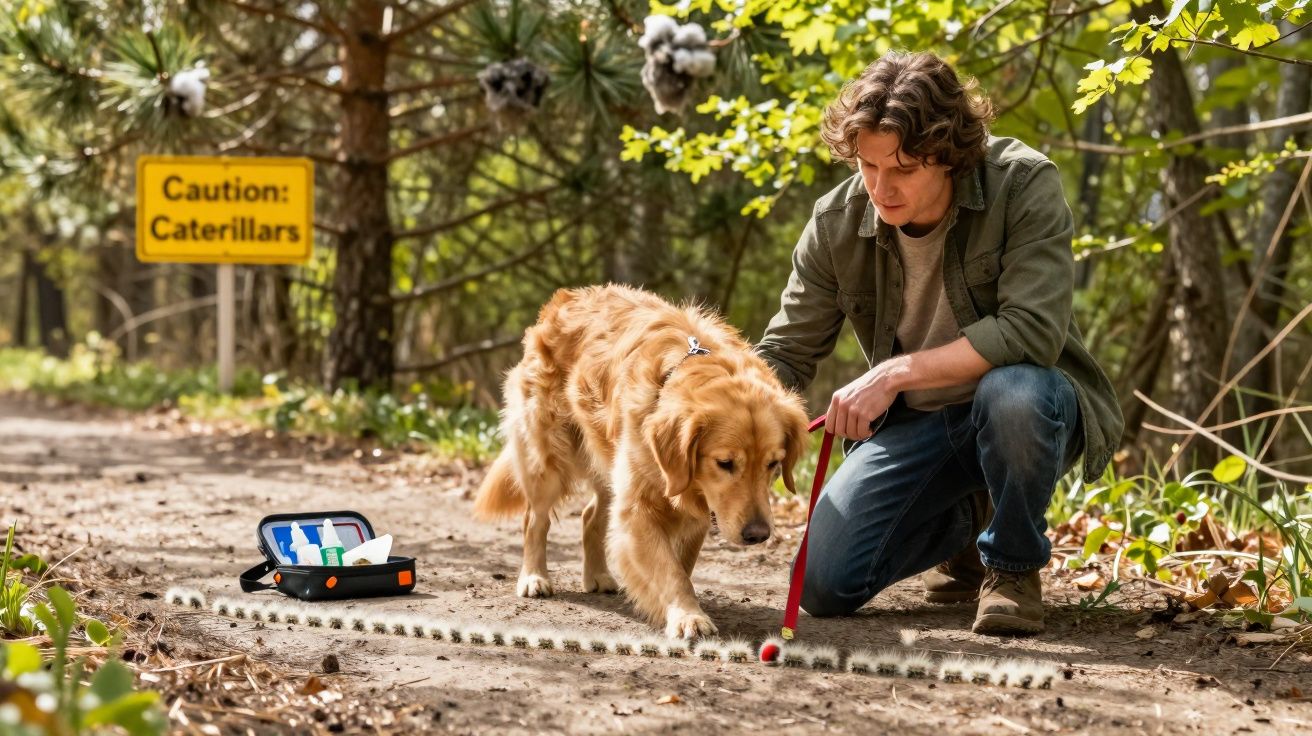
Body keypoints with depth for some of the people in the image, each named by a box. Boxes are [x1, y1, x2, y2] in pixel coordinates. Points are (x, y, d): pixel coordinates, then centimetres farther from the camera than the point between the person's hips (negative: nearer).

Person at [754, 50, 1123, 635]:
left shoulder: (1024, 185, -21)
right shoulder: (837, 223, -9)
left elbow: (1031, 330, -31)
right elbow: (786, 353, -1)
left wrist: (897, 372, -34)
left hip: (1025, 401, -4)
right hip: (912, 422, 4)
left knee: (1011, 393, -41)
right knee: (825, 587, -12)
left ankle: (1014, 565, -10)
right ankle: (964, 521, 20)